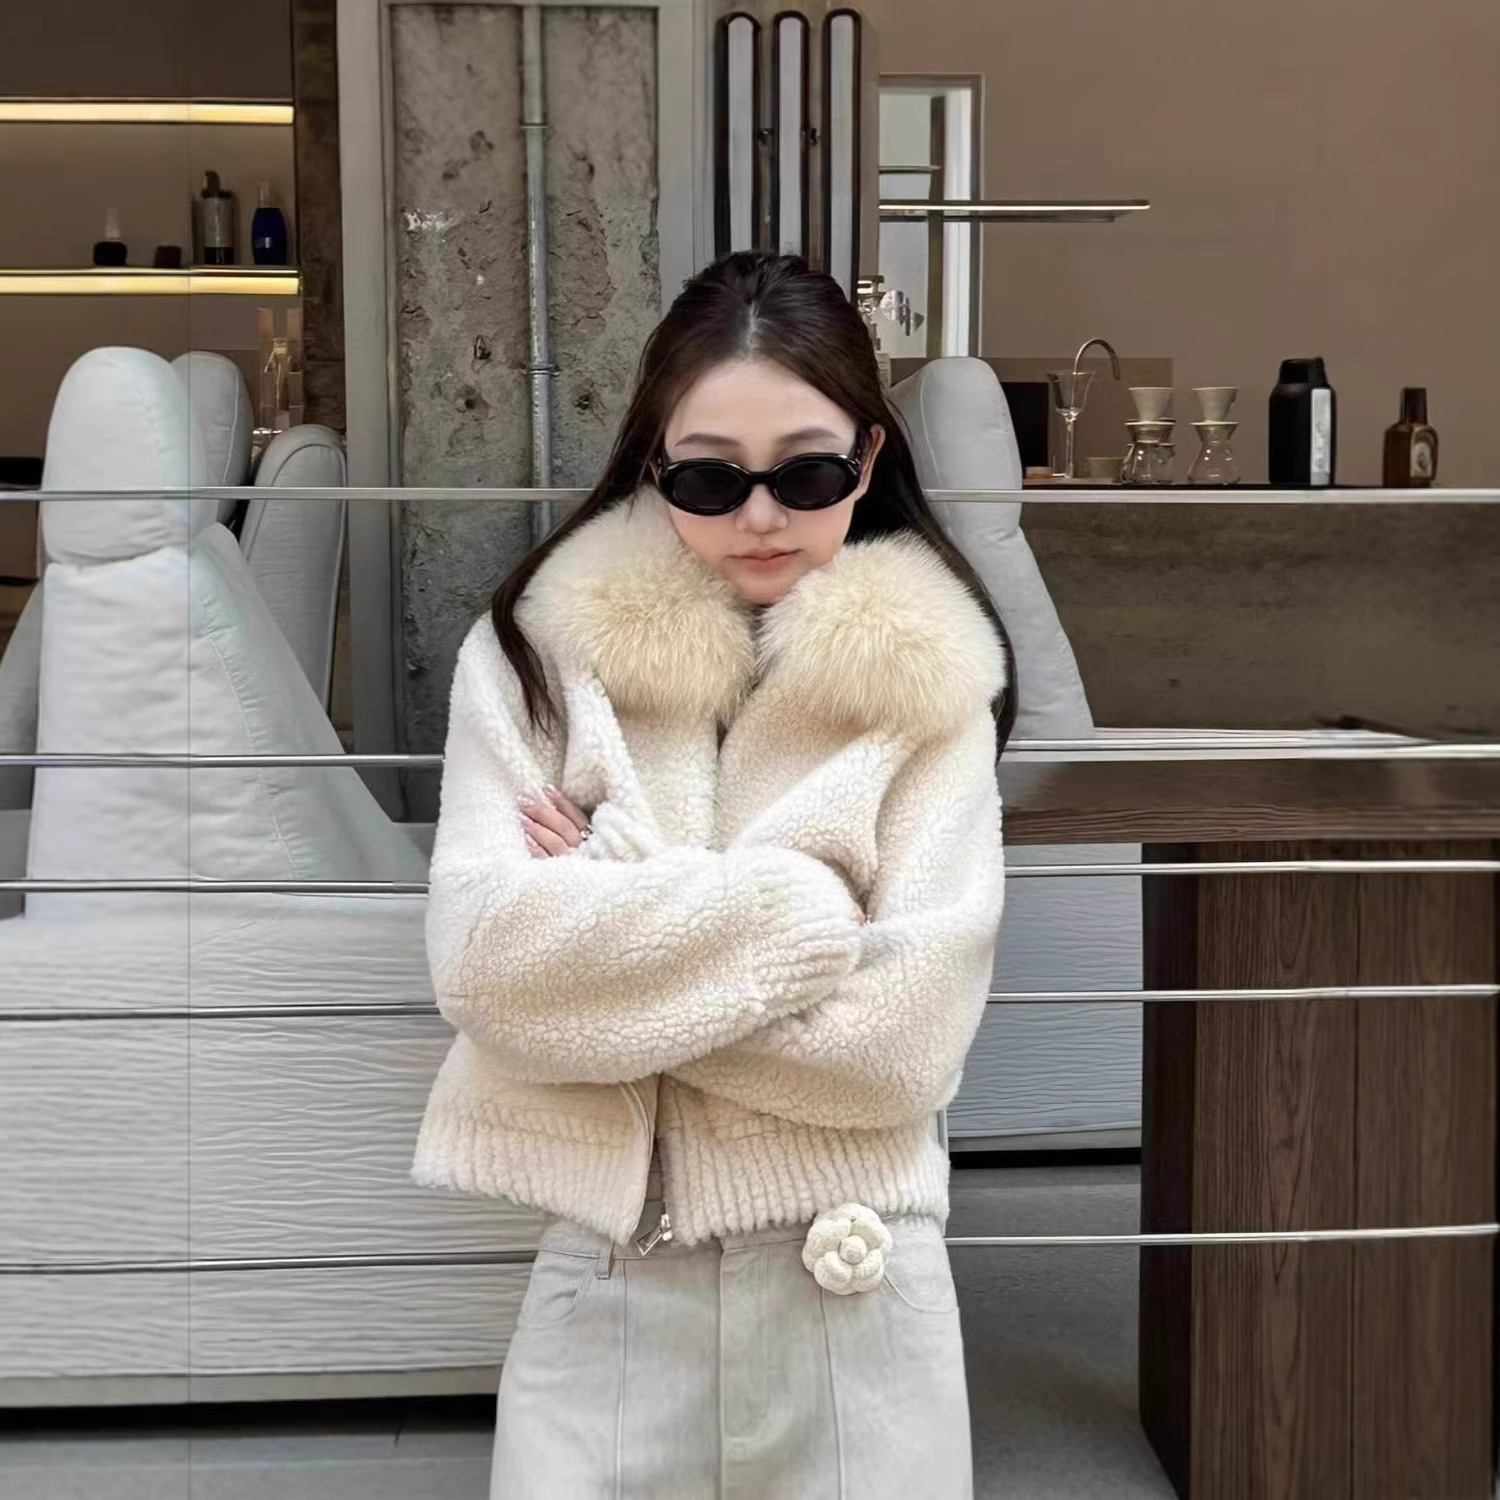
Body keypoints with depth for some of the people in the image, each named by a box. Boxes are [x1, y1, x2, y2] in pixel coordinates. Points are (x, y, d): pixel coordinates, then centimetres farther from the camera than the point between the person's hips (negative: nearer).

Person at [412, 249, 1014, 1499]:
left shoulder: (929, 686, -4)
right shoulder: (536, 654, -2)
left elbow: (910, 1030, -12)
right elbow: (486, 960, -12)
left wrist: (608, 931, -12)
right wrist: (802, 914, -14)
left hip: (854, 1293, 0)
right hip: (604, 1284, 0)